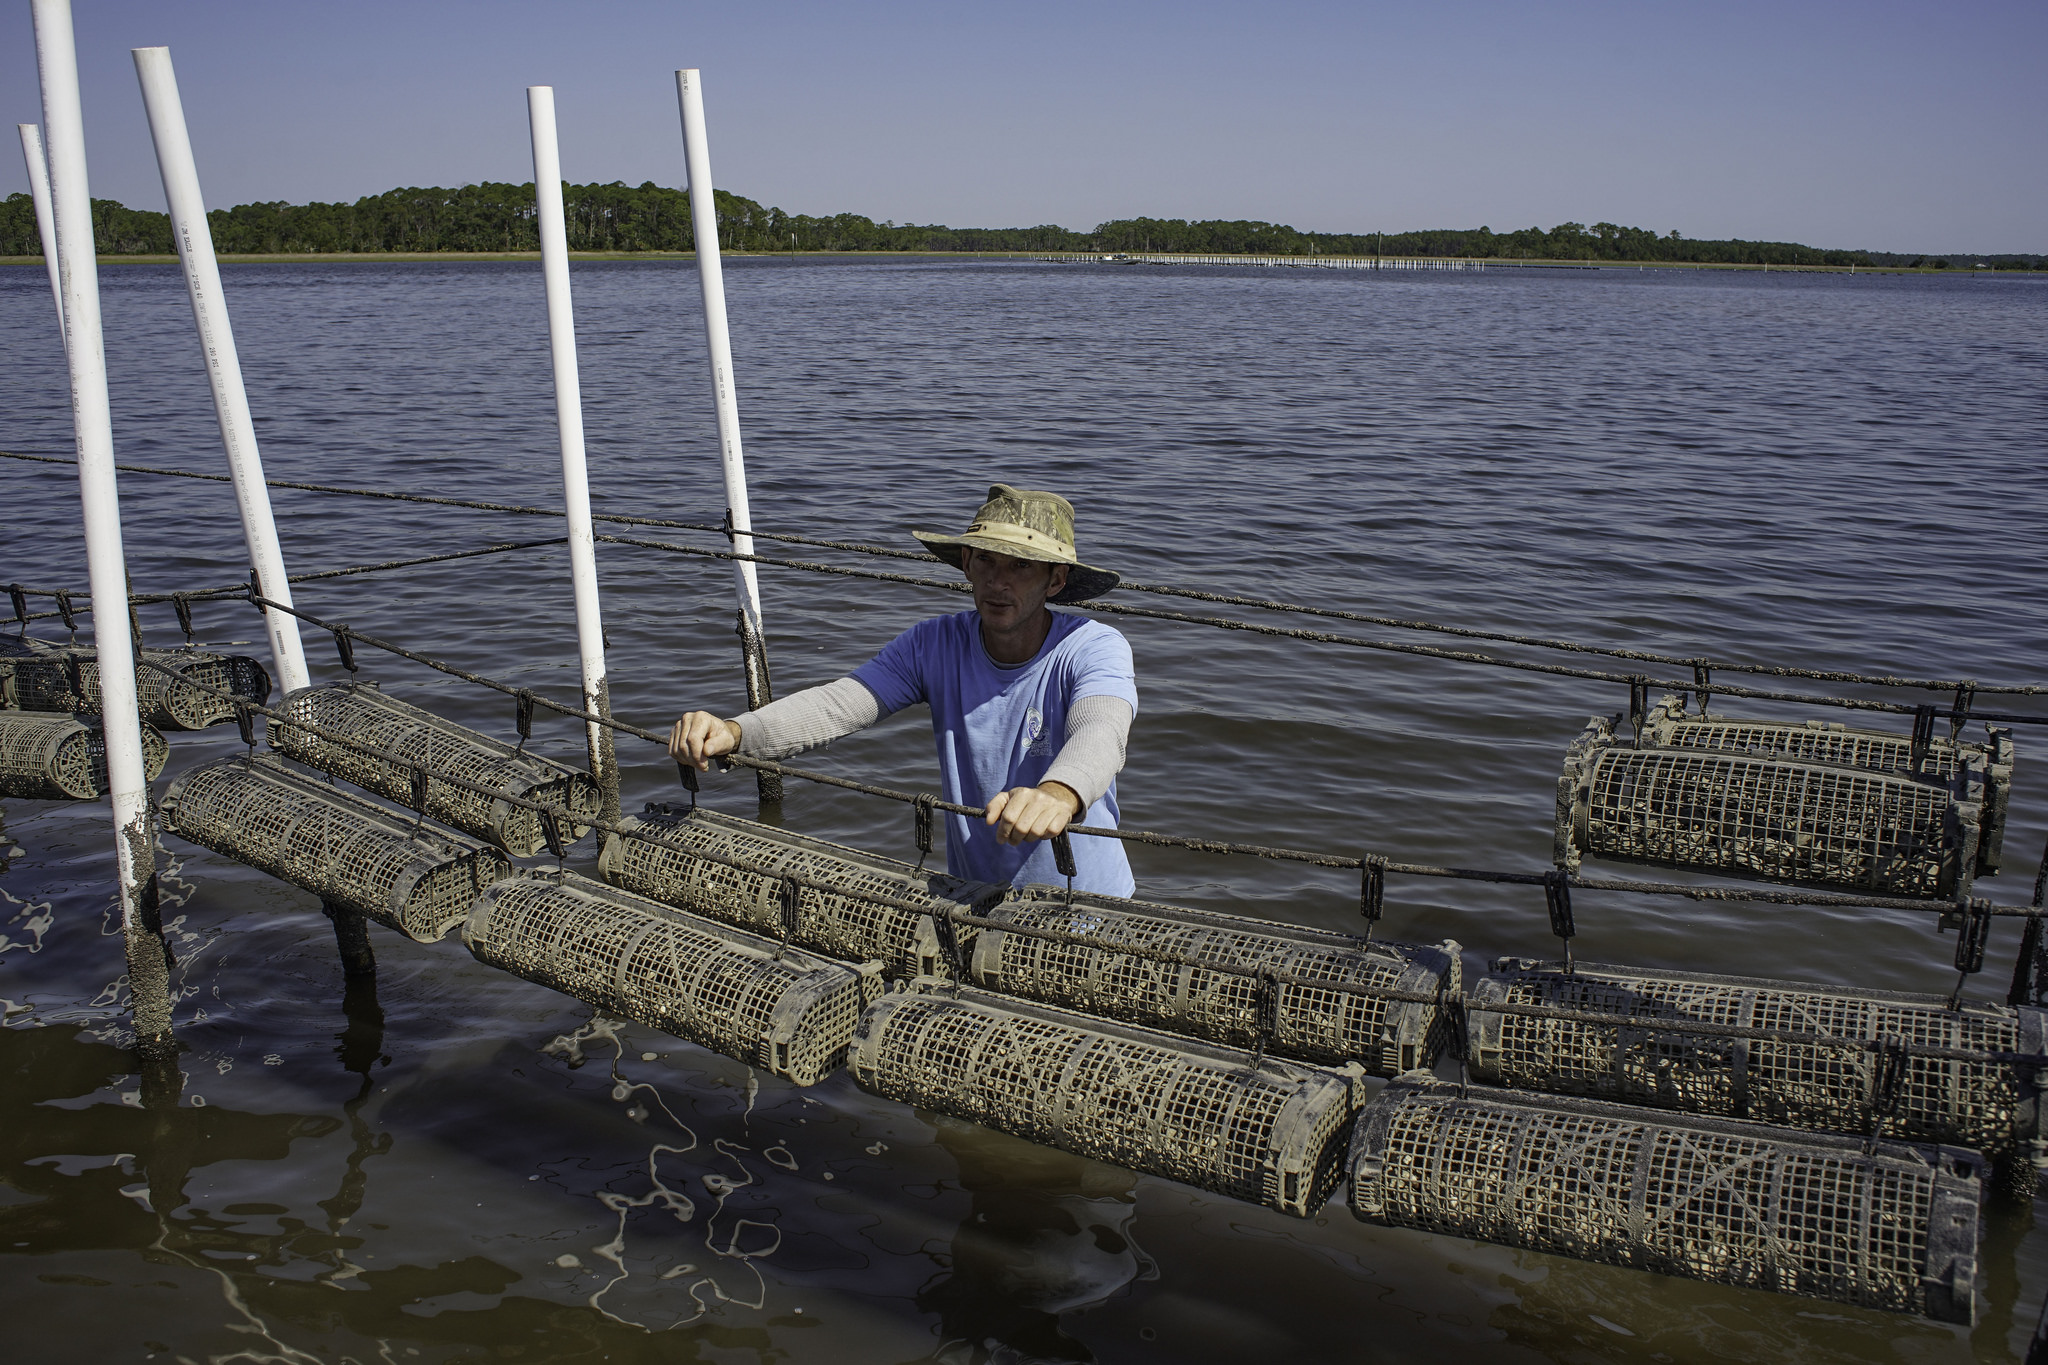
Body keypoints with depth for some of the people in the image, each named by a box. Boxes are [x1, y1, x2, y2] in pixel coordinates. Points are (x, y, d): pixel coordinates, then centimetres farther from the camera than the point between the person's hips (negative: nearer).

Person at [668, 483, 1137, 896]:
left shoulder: (1096, 649, -16)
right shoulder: (935, 645, -4)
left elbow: (1099, 733, -37)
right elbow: (837, 704, -16)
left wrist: (1058, 795, -61)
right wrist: (733, 732, -36)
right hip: (970, 897, 3)